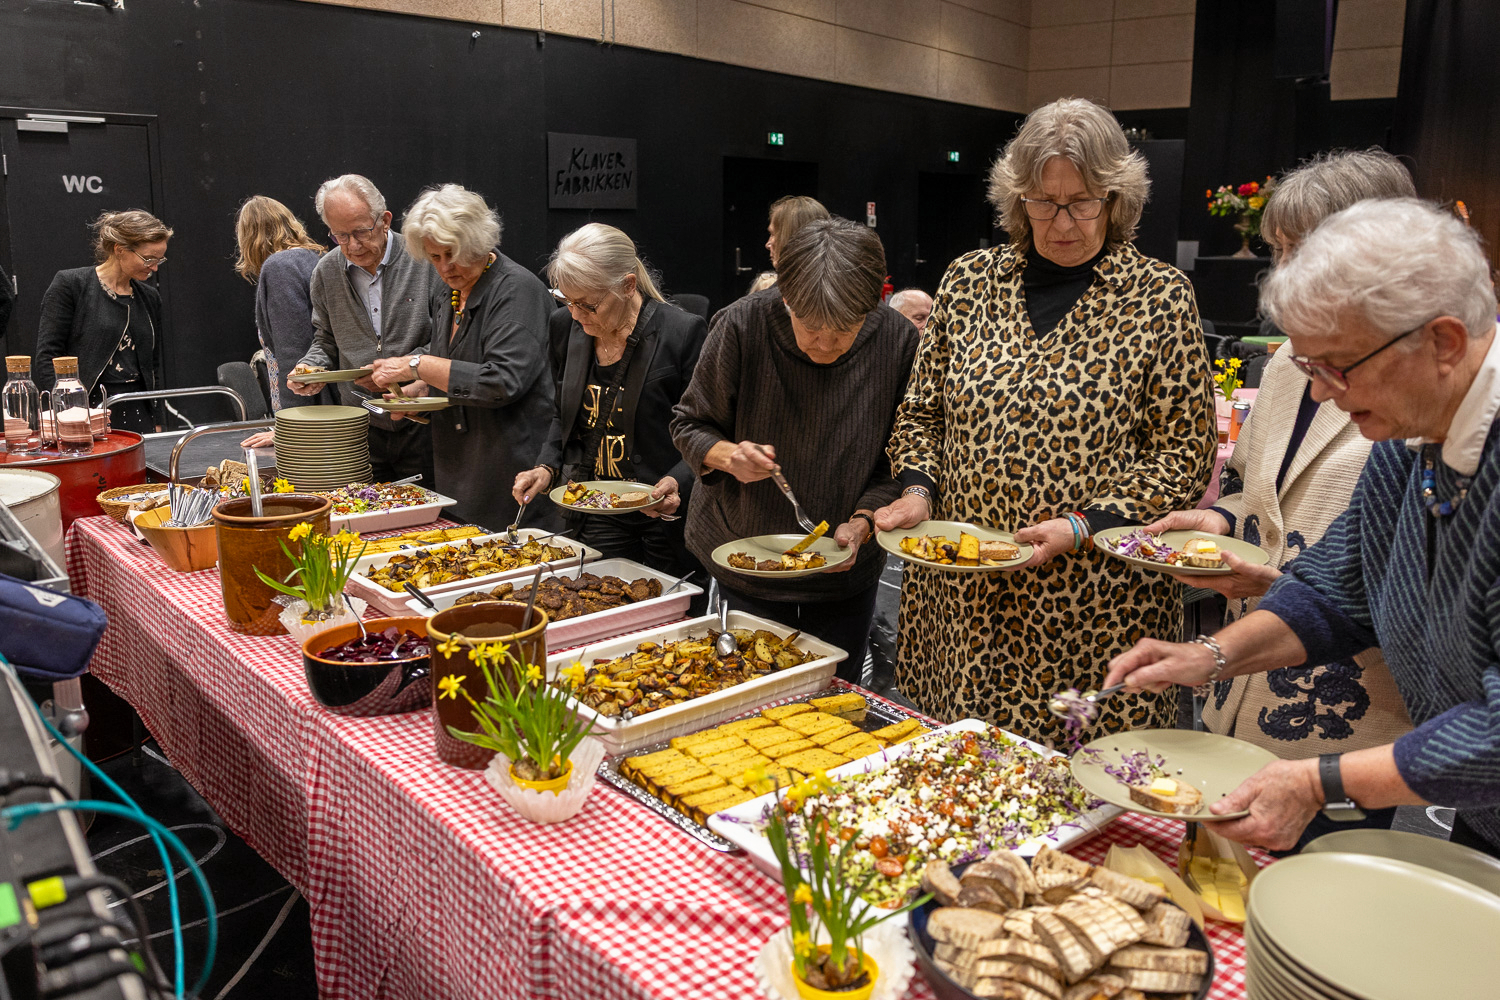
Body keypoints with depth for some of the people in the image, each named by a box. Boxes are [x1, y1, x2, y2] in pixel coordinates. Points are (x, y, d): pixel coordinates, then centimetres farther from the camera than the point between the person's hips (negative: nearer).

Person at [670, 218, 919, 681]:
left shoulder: (899, 341, -15)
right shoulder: (744, 326, -18)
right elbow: (689, 424, -5)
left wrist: (861, 523, -22)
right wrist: (727, 455, -26)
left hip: (846, 570, 1)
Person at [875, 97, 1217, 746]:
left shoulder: (1159, 297, -1)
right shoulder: (968, 281, 7)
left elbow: (1184, 455, -2)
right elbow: (921, 413, 14)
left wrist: (1080, 526, -14)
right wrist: (919, 488, -4)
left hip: (1092, 608, -2)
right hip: (960, 593, 3)